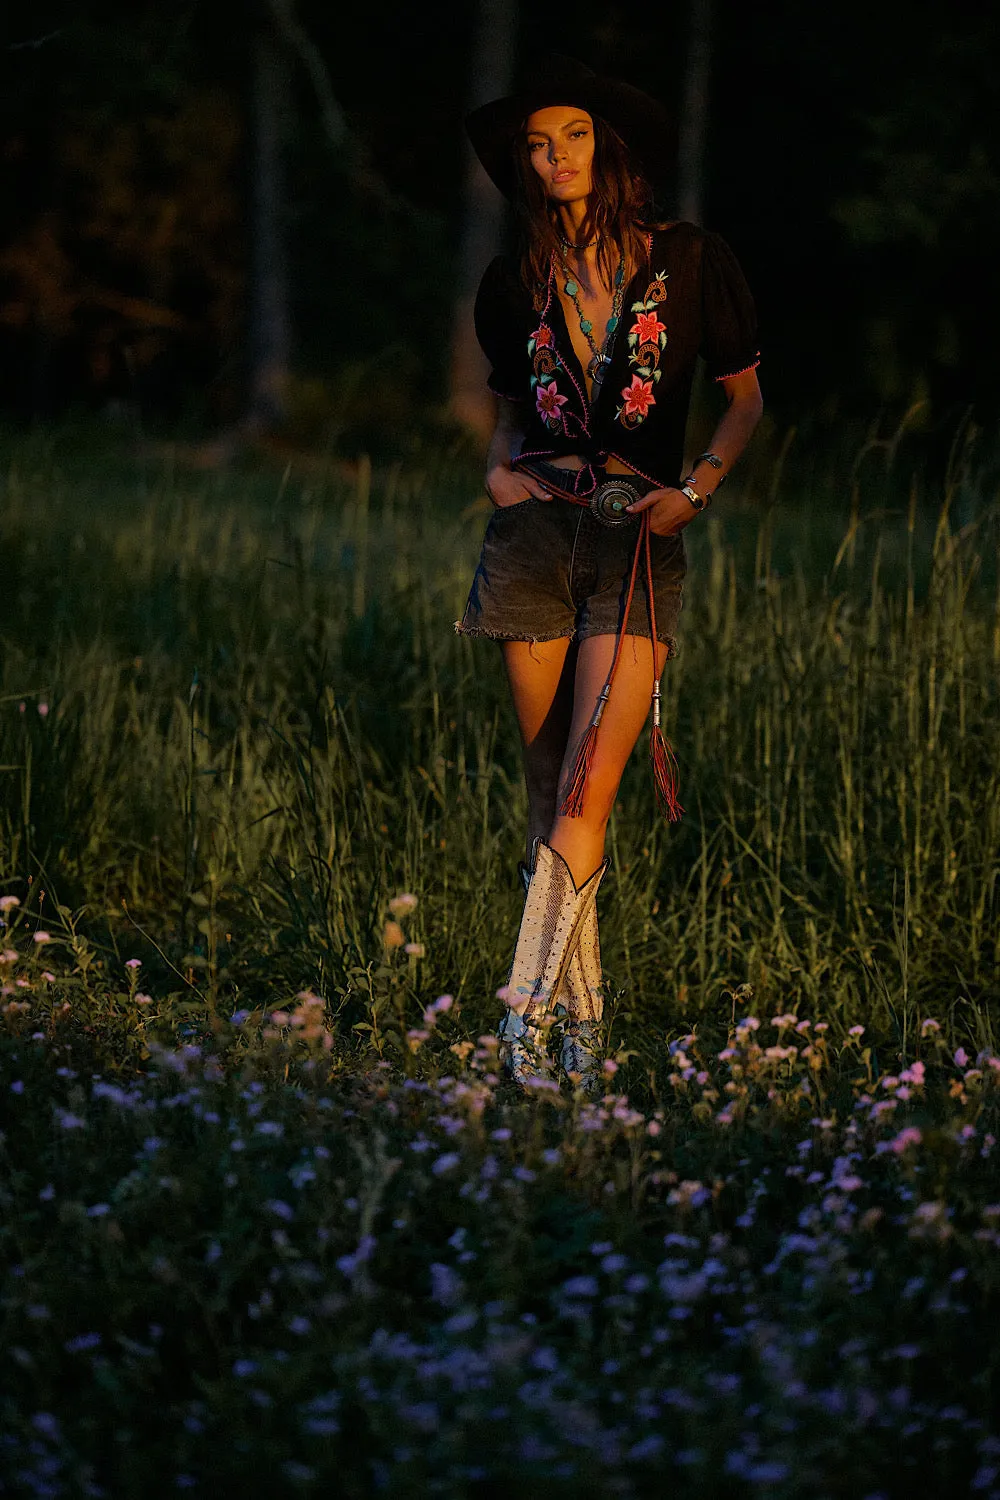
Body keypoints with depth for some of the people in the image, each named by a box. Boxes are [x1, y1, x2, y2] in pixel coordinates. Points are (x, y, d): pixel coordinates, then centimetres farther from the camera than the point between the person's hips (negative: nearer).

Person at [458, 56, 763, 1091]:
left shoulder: (691, 264, 2)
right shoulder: (517, 285, 10)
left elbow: (745, 397, 11)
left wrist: (695, 489, -4)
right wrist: (499, 468, 3)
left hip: (640, 540, -3)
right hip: (535, 531, 3)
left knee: (586, 793, -13)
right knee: (548, 793, 3)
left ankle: (529, 1007, -11)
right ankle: (583, 1017, 11)